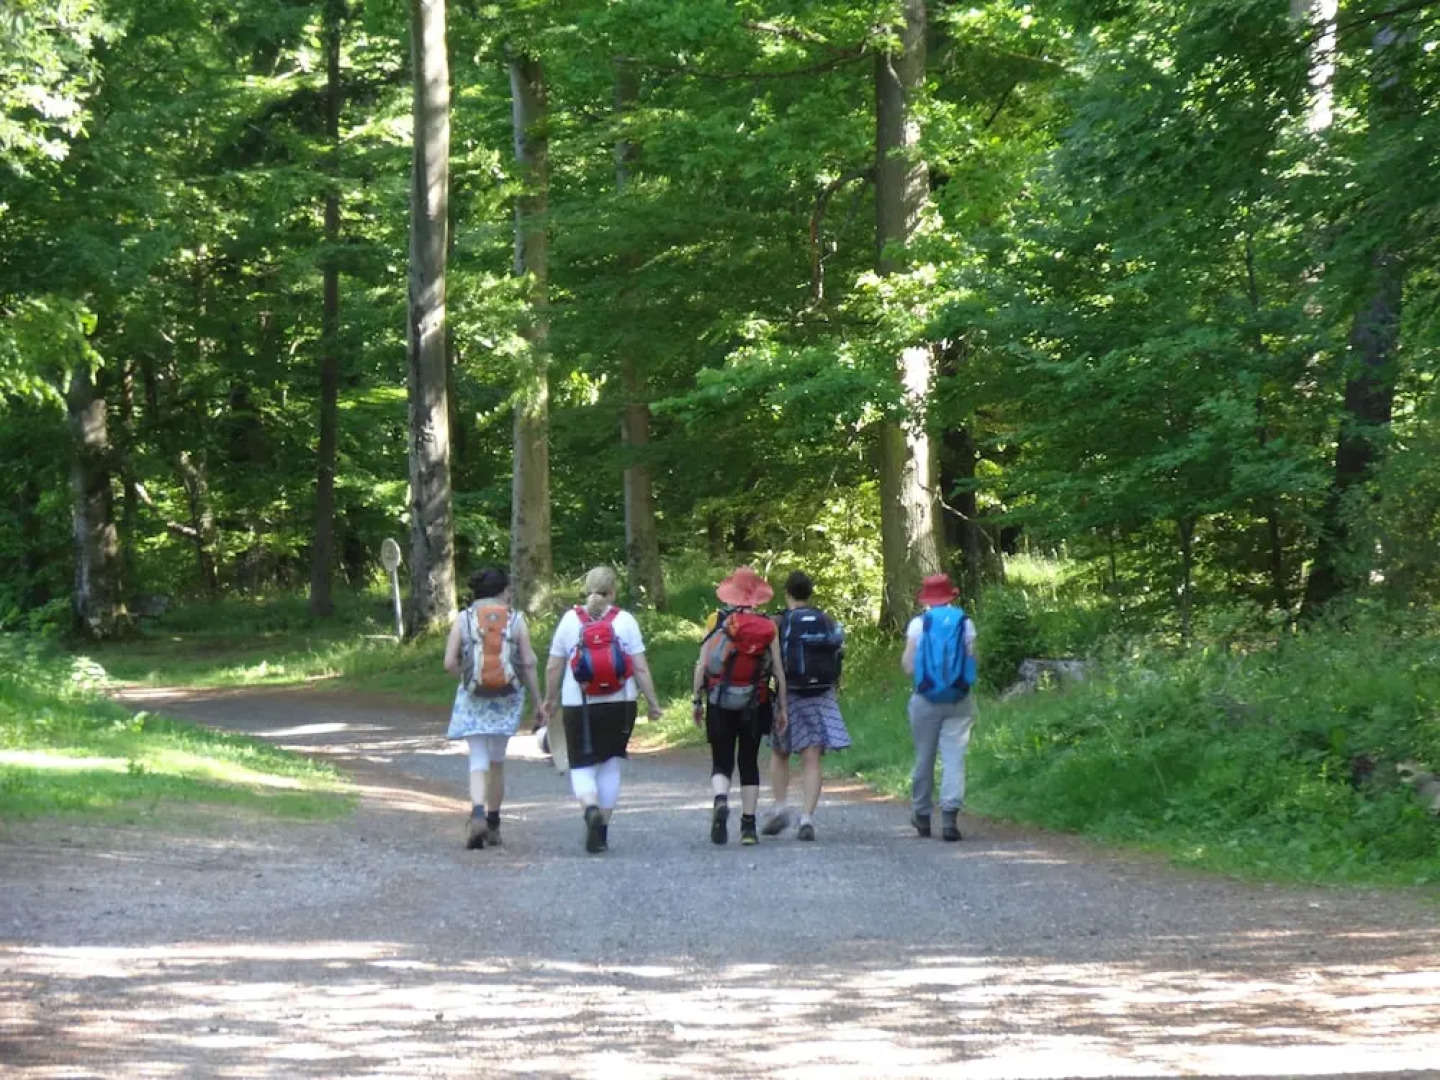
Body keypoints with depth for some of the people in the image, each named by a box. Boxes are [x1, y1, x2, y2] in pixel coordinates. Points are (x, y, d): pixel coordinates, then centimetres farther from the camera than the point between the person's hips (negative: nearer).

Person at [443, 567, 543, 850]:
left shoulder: (463, 619, -2)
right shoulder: (516, 620, -1)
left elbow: (450, 663, -6)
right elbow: (528, 664, -3)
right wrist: (537, 702, 4)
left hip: (473, 699, -1)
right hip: (507, 699, 1)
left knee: (478, 761, -1)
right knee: (497, 762, 15)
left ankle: (478, 815, -24)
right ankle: (493, 824, 23)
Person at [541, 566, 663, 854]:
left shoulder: (570, 620, -1)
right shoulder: (625, 621, -2)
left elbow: (553, 668, 3)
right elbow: (641, 668, -4)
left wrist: (549, 700, 16)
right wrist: (653, 703, 3)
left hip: (578, 705, -1)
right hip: (620, 704, 1)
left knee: (582, 766, 6)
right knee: (610, 765, 13)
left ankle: (591, 808, -24)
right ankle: (602, 831, 15)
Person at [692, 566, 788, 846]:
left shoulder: (717, 623, -3)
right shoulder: (768, 627, 0)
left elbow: (702, 665, -4)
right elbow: (779, 671, 1)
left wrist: (697, 700, 4)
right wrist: (781, 708, 9)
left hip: (720, 704, -1)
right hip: (755, 705, 1)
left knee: (721, 762, 5)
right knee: (749, 763, 12)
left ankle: (720, 801, -24)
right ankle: (748, 825, 11)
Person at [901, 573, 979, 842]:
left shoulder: (919, 623, -3)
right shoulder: (965, 623, 1)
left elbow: (908, 666, -5)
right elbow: (972, 662, 1)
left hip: (926, 699, 0)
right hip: (959, 700, 0)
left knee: (924, 757, 12)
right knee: (954, 757, -4)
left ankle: (922, 815, 25)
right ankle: (950, 814, -19)